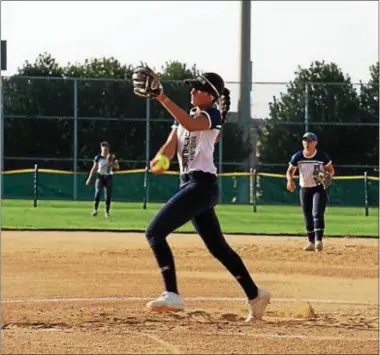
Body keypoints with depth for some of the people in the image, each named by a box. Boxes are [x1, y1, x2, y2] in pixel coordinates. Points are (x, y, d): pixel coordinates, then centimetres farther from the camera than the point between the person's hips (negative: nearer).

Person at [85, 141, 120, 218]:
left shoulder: (112, 157, 3)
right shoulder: (98, 157, 1)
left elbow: (117, 167, 1)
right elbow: (94, 168, 5)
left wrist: (111, 164, -19)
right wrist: (89, 178, 2)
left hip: (108, 177, 1)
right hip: (100, 176, -1)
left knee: (108, 195, 1)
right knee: (98, 191, -22)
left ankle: (107, 212, 12)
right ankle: (95, 210, -23)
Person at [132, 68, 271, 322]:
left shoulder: (212, 115, -5)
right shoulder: (185, 117, 21)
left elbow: (190, 124, -27)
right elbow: (171, 147, 9)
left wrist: (163, 99, -32)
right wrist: (160, 158, -13)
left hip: (201, 184, -9)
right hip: (189, 184, 9)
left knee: (155, 232, -17)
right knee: (218, 247, 12)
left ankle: (172, 295, -22)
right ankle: (255, 296, 18)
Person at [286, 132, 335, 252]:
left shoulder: (322, 156, -11)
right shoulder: (297, 157, -4)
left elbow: (331, 170, -1)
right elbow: (290, 171, 3)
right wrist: (290, 180, -19)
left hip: (320, 188, -4)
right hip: (304, 189, 4)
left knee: (317, 214, -19)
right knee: (308, 217, 8)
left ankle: (319, 241, -25)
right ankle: (311, 242, 18)